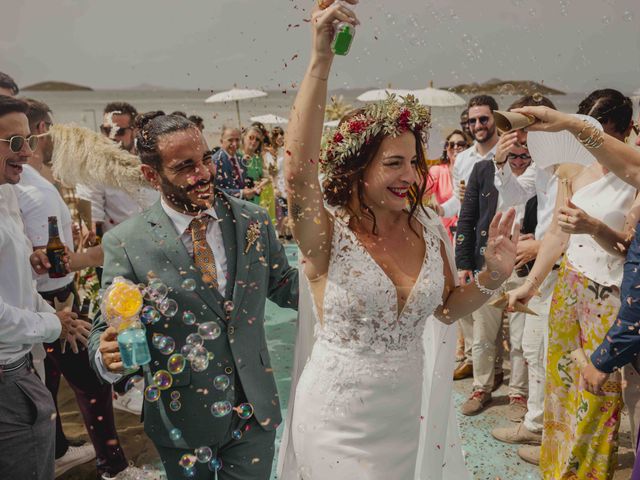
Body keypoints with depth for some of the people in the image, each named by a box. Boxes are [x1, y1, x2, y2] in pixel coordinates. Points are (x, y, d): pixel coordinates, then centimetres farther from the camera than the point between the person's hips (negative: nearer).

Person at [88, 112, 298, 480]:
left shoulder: (253, 221, -6)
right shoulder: (126, 243, -13)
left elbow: (282, 286, 4)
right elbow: (108, 327, -9)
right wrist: (108, 356, -30)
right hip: (182, 418, -1)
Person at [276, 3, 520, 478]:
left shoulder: (430, 230, -4)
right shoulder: (328, 233, -18)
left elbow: (444, 308, 8)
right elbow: (298, 170, -39)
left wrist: (491, 278, -10)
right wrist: (321, 61, -42)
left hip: (408, 413, 5)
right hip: (338, 424, -5)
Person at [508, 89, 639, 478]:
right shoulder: (575, 172, 3)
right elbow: (557, 234, 8)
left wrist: (594, 227, -32)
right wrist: (530, 284, 7)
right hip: (569, 285, 5)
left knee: (598, 391, 4)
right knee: (561, 376, 14)